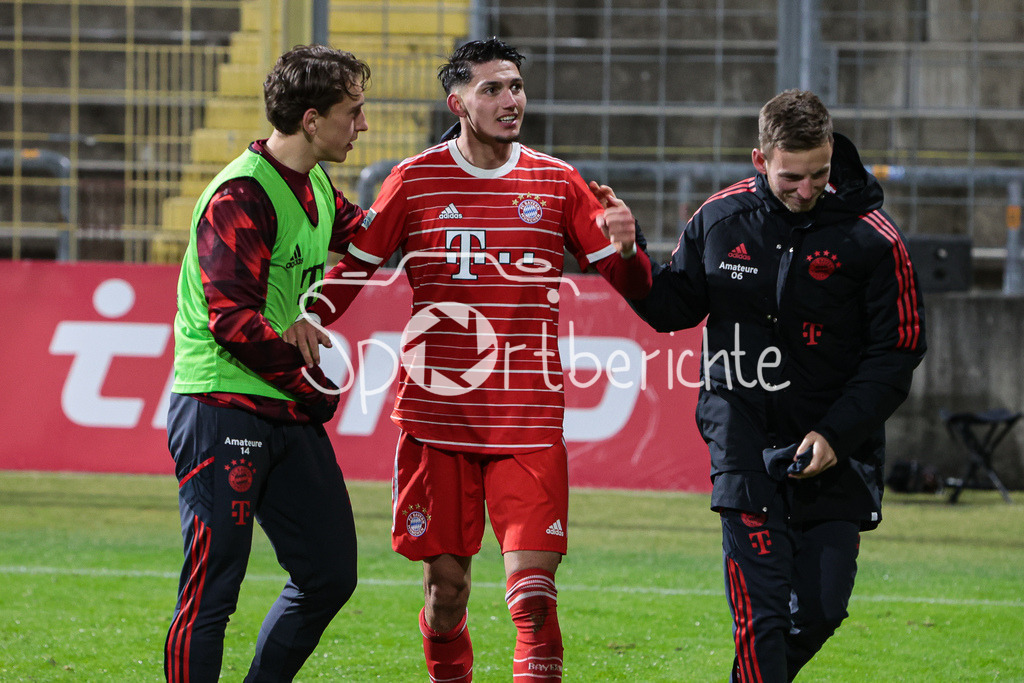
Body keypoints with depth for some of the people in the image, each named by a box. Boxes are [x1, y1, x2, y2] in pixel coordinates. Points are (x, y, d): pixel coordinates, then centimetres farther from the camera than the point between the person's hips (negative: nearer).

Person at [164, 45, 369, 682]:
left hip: (288, 414, 9)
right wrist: (312, 382, -15)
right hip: (223, 409, -9)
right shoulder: (241, 196, -16)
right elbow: (232, 319, -21)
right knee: (212, 593, -7)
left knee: (330, 574, 11)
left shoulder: (317, 191, 12)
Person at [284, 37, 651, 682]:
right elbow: (356, 263, 15)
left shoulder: (557, 183, 7)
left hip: (529, 421, 0)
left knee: (533, 588, -12)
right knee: (446, 581, 5)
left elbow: (634, 288, 9)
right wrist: (309, 317, -4)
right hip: (436, 413, 0)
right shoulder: (417, 180, 5)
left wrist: (625, 247, -14)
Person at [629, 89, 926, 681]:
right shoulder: (720, 220, 0)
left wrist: (836, 433, -14)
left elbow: (897, 354, -5)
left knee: (821, 609, 1)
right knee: (762, 617, -11)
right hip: (746, 448, 0)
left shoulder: (873, 239, -8)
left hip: (837, 455, 0)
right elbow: (673, 309, 13)